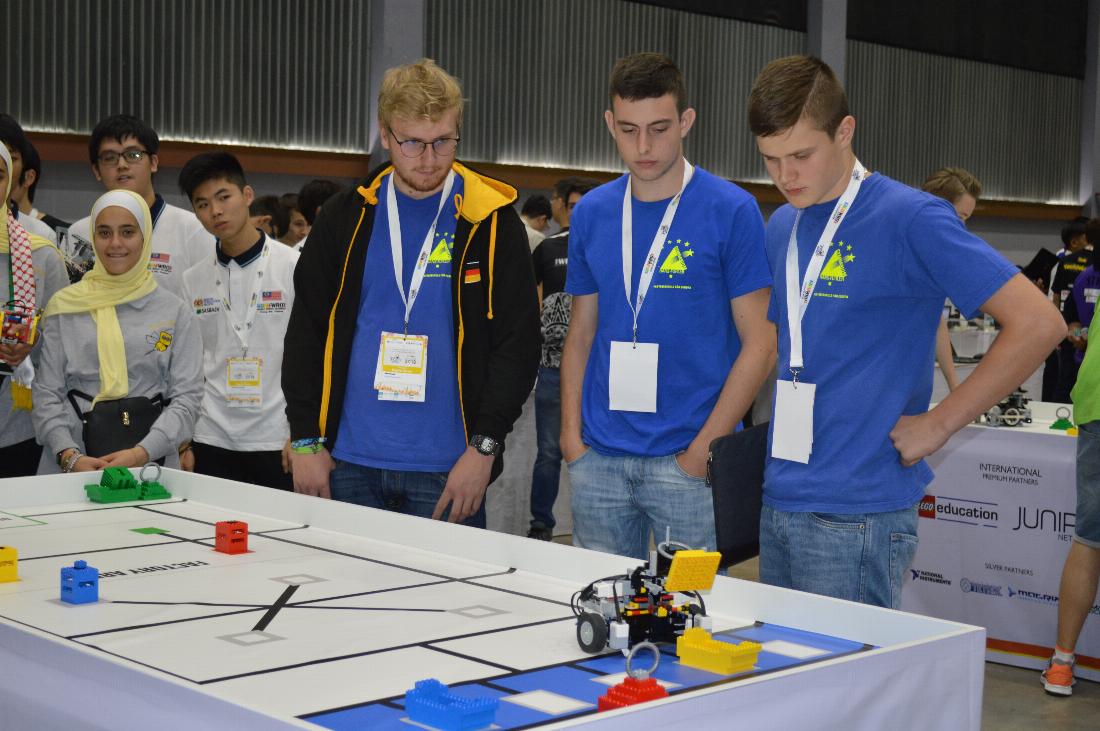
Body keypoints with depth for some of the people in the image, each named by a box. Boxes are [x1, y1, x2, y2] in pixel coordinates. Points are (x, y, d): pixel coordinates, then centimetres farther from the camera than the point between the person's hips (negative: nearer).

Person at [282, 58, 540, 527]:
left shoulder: (491, 222, -1)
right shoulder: (347, 216, 6)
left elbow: (519, 343, -3)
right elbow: (306, 332, 9)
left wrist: (484, 447, -10)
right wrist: (305, 439, 3)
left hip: (448, 471, -2)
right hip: (350, 463, 2)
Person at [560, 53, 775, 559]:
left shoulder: (732, 211, -6)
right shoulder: (591, 213, 8)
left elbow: (759, 343, -6)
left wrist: (704, 447, -12)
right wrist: (571, 432, 2)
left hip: (688, 460, -4)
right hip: (598, 459, 4)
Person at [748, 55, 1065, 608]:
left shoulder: (909, 218, -11)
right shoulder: (780, 226, 11)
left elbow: (1038, 324, -15)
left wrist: (936, 424, -13)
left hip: (856, 514, -7)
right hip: (778, 498, 7)